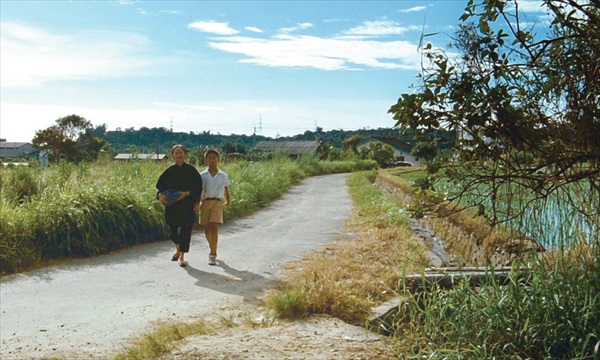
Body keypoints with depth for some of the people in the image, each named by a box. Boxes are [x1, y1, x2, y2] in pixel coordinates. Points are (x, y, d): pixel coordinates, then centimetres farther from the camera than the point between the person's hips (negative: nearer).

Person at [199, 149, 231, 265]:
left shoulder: (223, 176, 6)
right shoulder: (202, 175, 5)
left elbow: (226, 190, 21)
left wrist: (228, 201, 32)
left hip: (217, 202, -1)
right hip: (205, 202, 2)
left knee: (214, 228, -13)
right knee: (207, 229, 8)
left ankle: (213, 255, -11)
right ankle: (212, 247, 36)